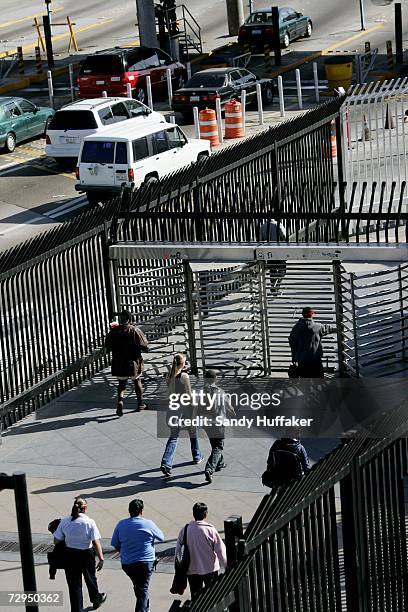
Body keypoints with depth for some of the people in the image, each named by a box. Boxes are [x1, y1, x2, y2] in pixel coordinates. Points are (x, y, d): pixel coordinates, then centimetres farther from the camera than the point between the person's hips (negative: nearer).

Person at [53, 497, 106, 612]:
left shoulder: (64, 522, -7)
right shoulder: (90, 522, -13)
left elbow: (56, 541, -3)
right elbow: (96, 542, -17)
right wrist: (101, 559, -13)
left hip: (70, 555, 1)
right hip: (86, 555, -1)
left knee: (74, 585, 8)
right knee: (90, 579, 24)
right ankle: (96, 599, 48)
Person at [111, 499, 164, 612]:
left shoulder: (121, 524, 0)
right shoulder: (149, 524, -8)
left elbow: (115, 544, 6)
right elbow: (161, 538, 7)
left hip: (127, 563, 4)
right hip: (145, 562, -4)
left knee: (138, 586, 23)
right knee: (143, 588, 4)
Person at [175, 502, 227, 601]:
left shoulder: (184, 530, -6)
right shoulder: (211, 530, -14)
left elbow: (178, 550, 0)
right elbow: (220, 550, -10)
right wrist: (226, 566, 3)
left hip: (192, 570, 2)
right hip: (210, 569, -2)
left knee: (195, 597, 10)